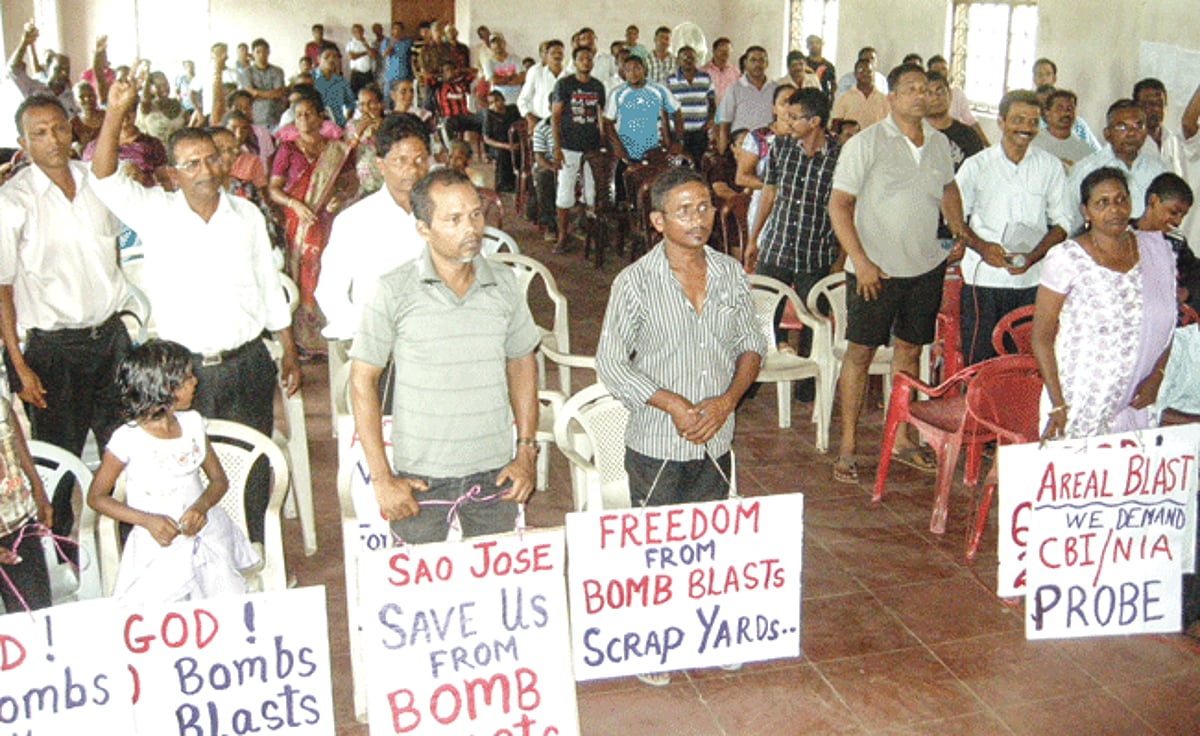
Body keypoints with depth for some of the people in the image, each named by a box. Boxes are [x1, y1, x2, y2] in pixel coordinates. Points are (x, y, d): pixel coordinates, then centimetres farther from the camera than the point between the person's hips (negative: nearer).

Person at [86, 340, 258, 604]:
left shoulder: (192, 423, 4)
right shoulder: (128, 439, -11)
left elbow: (219, 479, 9)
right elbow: (97, 496, -4)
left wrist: (201, 506, -13)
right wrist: (147, 520, -17)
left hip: (203, 532, 4)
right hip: (159, 545, -4)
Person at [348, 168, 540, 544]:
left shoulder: (504, 284, 1)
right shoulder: (394, 291, -9)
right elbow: (362, 380, -5)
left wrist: (526, 450, 5)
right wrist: (381, 479, -8)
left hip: (495, 472, 3)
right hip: (421, 479, -3)